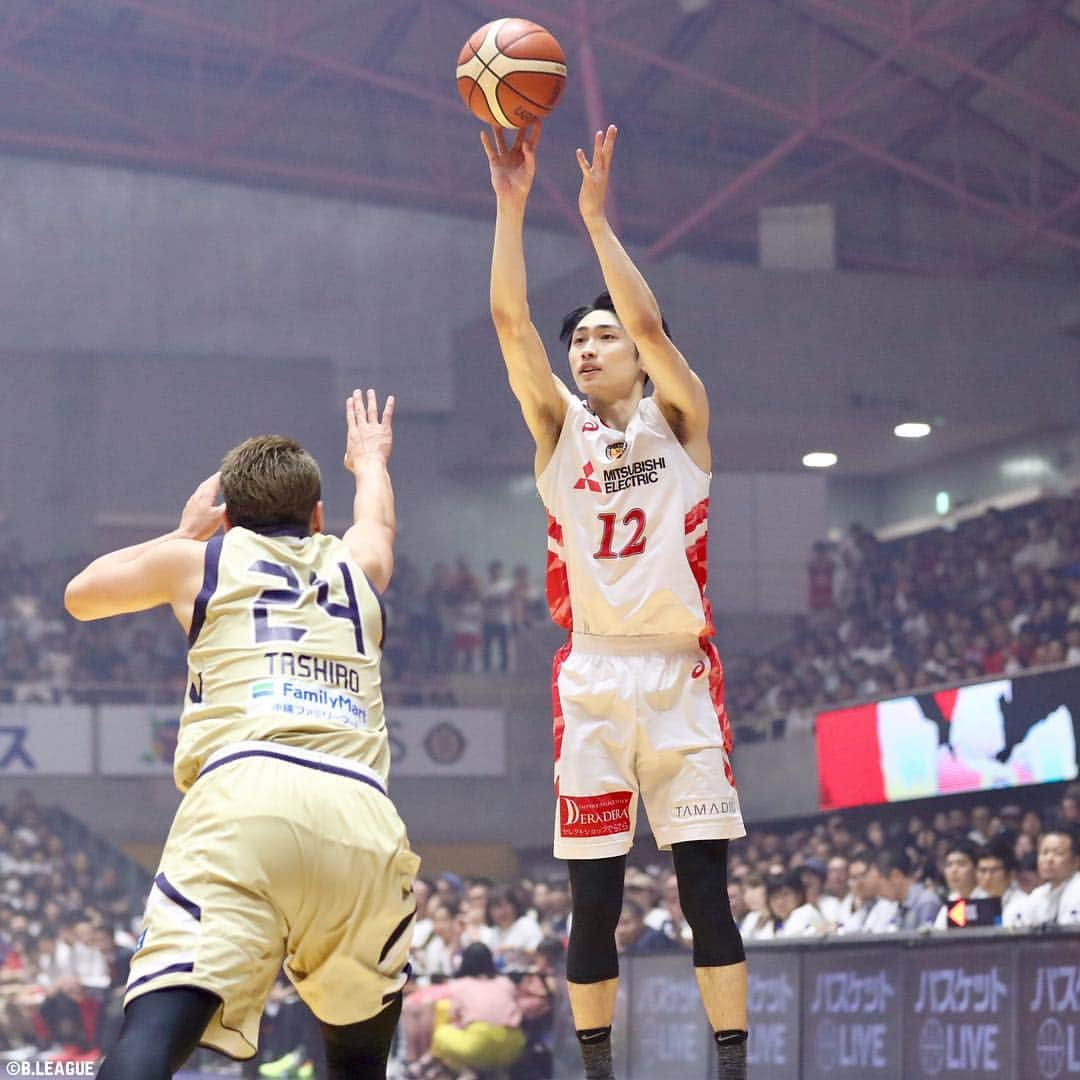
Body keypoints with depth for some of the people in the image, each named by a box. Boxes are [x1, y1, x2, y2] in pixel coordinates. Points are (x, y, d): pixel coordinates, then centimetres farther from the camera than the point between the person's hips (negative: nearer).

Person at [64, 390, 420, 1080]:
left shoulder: (201, 558, 25)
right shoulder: (356, 563, 32)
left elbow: (82, 594, 44)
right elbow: (378, 520, 59)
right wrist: (370, 461, 81)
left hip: (240, 793, -3)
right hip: (361, 814, 3)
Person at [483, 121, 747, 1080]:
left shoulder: (678, 417, 6)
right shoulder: (559, 425, 11)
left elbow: (651, 324, -12)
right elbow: (509, 319, -1)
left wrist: (597, 217, -12)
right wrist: (512, 203, -9)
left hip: (681, 675, -2)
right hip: (593, 678, 2)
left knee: (706, 890, -4)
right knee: (594, 903, 1)